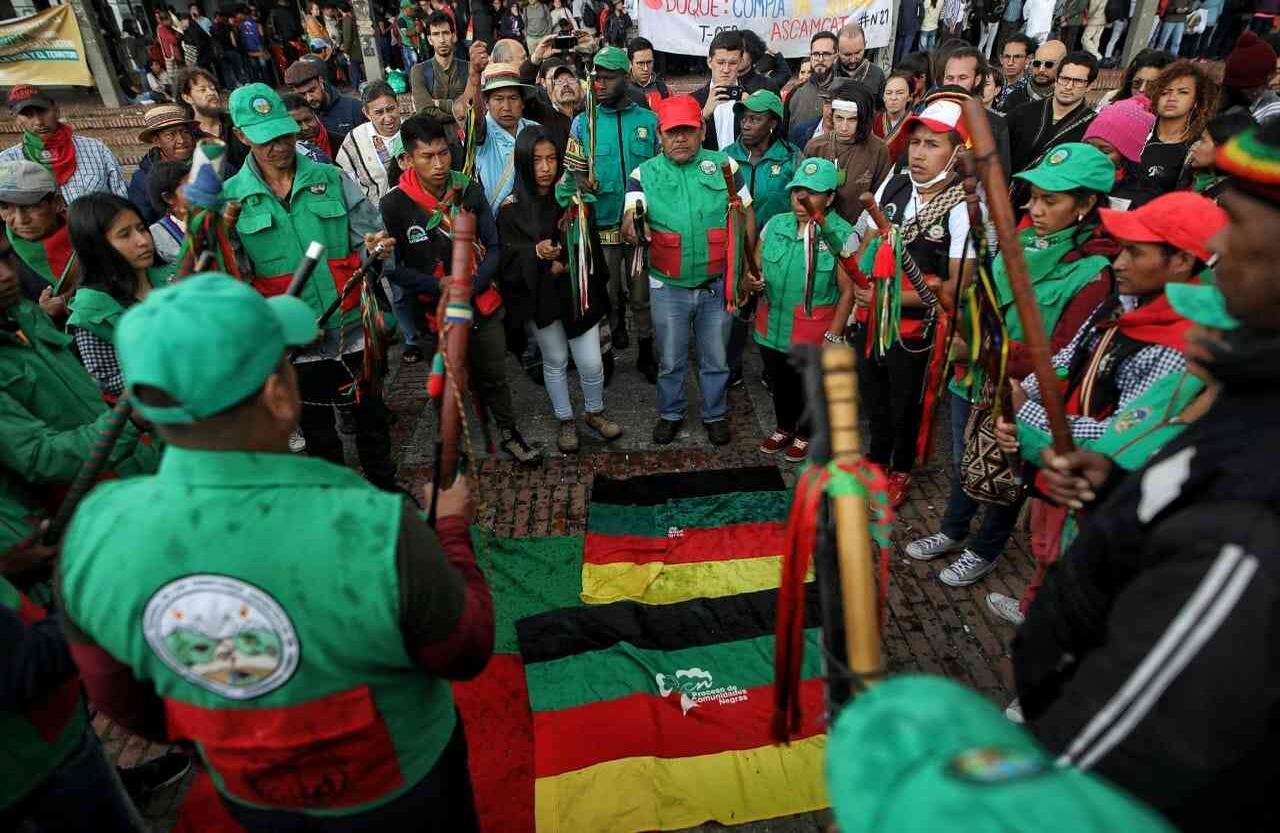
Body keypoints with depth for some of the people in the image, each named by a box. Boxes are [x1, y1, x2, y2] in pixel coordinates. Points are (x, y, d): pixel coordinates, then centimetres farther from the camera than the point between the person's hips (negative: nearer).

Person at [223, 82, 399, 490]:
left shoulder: (330, 178, -1)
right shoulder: (230, 198, -5)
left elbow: (367, 234, 0)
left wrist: (376, 246, -24)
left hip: (354, 328, 1)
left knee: (371, 415, 16)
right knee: (317, 431, 18)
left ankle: (385, 490, 37)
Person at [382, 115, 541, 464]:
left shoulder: (469, 190, -7)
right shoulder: (395, 204, -14)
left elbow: (493, 247, -2)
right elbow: (394, 266, -10)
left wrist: (471, 286, -16)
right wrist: (444, 289, -19)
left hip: (483, 305, 2)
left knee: (494, 376, 16)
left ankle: (509, 433, 38)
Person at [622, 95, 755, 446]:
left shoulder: (725, 166, -3)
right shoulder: (644, 174, -4)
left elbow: (746, 216, 2)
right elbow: (629, 225, -17)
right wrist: (632, 227, -41)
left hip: (717, 285, 0)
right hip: (668, 287, 0)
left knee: (715, 359, 16)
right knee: (670, 360, 15)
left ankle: (716, 414, 37)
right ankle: (670, 413, 38)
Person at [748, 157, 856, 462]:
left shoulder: (843, 236, -13)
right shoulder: (775, 224, 0)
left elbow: (847, 292, -12)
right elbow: (755, 265, 11)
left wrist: (833, 337, -14)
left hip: (814, 333, -4)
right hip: (772, 327, 4)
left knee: (808, 387, 17)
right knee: (779, 383, 22)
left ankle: (805, 435, 41)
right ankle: (783, 428, 47)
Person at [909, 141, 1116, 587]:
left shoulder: (1093, 274, -20)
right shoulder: (1022, 241, 0)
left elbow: (1060, 359, -24)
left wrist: (981, 348, -28)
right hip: (972, 382, 6)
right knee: (962, 463, 24)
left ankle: (984, 551, 41)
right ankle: (953, 533, 48)